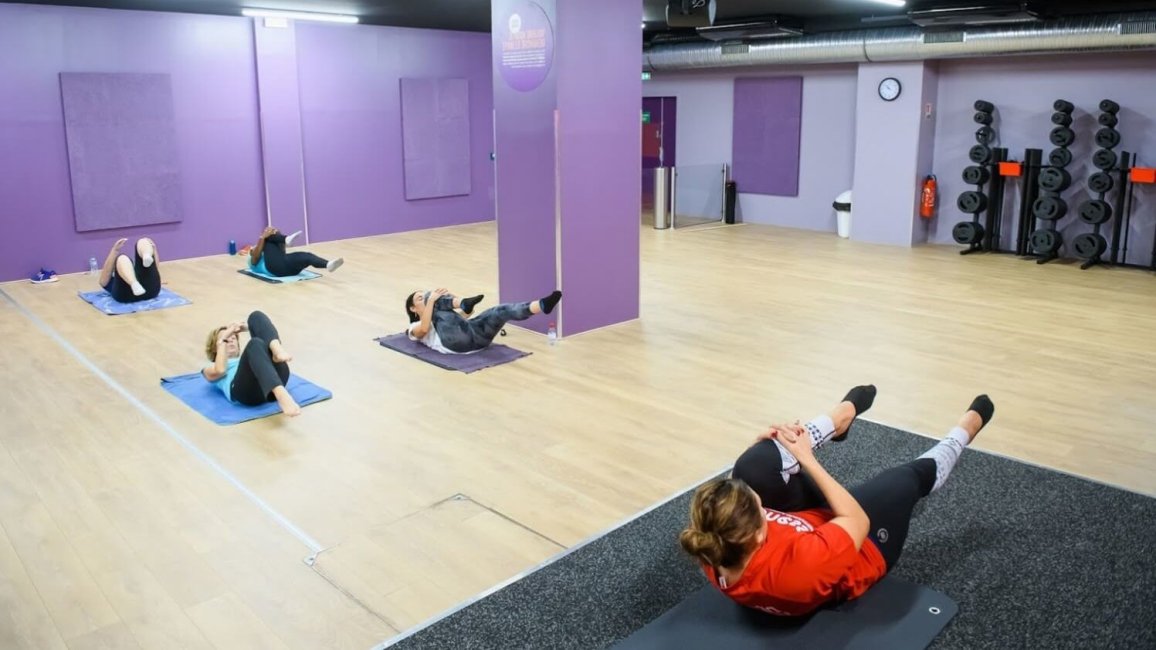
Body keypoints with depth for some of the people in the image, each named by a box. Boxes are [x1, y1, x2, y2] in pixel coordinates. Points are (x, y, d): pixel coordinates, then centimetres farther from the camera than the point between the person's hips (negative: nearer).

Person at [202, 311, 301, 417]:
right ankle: (282, 396, -59)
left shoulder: (247, 359, 45)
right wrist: (221, 340, 18)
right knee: (255, 344, -33)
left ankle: (279, 352, -35)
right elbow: (220, 370, 9)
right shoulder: (209, 371, 35)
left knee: (256, 316, -1)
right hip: (246, 391, -3)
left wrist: (251, 327, 23)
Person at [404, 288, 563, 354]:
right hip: (454, 341, -4)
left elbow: (467, 314, 32)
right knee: (432, 297, -10)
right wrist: (430, 301, -3)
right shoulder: (415, 329, 26)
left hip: (473, 335, 5)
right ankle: (464, 303, -37)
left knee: (503, 310, -19)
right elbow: (424, 328, -2)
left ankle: (542, 305, -44)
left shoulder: (439, 317, 44)